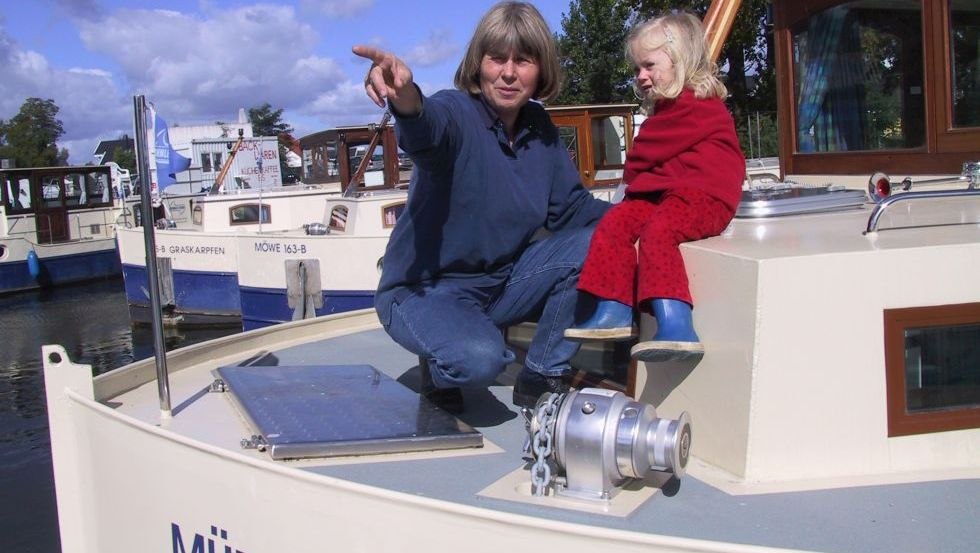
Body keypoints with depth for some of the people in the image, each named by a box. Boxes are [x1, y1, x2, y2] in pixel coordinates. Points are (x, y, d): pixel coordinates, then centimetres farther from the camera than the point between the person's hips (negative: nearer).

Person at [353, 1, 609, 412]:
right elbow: (430, 127, -44)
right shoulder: (457, 112, -19)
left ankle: (542, 377, 1)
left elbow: (570, 208, 8)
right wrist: (406, 100, -68)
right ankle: (441, 364, 4)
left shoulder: (539, 128, 1)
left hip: (502, 283, 7)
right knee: (480, 359, -35)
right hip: (425, 289, -6)